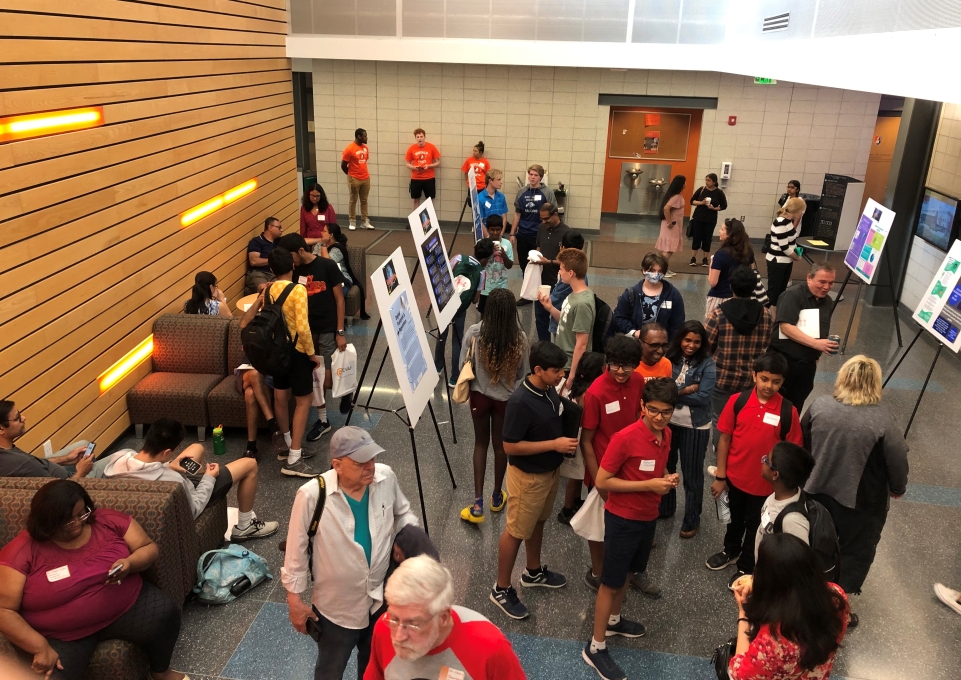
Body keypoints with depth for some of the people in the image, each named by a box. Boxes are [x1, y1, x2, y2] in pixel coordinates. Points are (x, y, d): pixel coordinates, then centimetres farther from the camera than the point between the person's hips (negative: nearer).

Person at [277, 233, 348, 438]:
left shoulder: (328, 266, -10)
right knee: (313, 378, 7)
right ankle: (322, 420, 20)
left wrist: (340, 332, -12)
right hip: (307, 330, 5)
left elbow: (339, 300, -8)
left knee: (327, 380, -8)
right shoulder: (295, 271, 5)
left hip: (328, 330, -5)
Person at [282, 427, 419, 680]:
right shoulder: (312, 495, -28)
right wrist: (295, 599, -8)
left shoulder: (386, 478, -17)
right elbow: (297, 550, -15)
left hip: (381, 597, 4)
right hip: (336, 606, -3)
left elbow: (402, 512, 4)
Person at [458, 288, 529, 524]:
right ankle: (497, 496, 36)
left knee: (480, 444, 16)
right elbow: (523, 374, -6)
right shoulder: (520, 338, -16)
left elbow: (464, 366, -8)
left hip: (480, 396, 0)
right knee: (500, 445, 18)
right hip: (506, 398, 0)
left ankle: (478, 503, 9)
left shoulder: (474, 332, -18)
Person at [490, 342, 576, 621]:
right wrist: (554, 444, -26)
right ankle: (501, 589, 24)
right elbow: (510, 446, -26)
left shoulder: (550, 391, -5)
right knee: (516, 531, 7)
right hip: (528, 475, -8)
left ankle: (534, 572, 46)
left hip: (550, 470, 8)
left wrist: (564, 442, -1)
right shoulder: (520, 402, -31)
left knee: (537, 522, 25)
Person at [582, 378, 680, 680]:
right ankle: (595, 648, 19)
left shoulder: (666, 435, -2)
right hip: (623, 518, -7)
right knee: (611, 582, 4)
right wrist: (648, 485, -25)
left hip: (648, 517, 7)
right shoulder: (625, 438, -26)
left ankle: (613, 620, 47)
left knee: (628, 573, 24)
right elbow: (602, 481, -22)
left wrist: (667, 477, -7)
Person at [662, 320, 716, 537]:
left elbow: (703, 397, -17)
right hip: (668, 422, 3)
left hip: (695, 427, -3)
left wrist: (675, 392, -15)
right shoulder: (669, 359, -5)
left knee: (692, 473, 9)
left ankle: (692, 520, 24)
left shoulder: (707, 364, -11)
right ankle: (665, 507, 41)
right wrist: (686, 390, -20)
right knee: (665, 467, 20)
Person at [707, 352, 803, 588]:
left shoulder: (788, 411, -17)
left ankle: (745, 567, 41)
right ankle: (730, 551, 53)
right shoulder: (737, 401, -14)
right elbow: (725, 438, -6)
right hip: (735, 477, 2)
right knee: (735, 519, 26)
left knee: (755, 526, 19)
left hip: (765, 483, -2)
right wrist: (720, 476, -4)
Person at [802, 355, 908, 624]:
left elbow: (801, 443, 4)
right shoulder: (882, 421, -22)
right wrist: (898, 488, 7)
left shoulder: (820, 405, -10)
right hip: (862, 500, -4)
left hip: (818, 491, 4)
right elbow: (898, 461, -13)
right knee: (855, 552, 18)